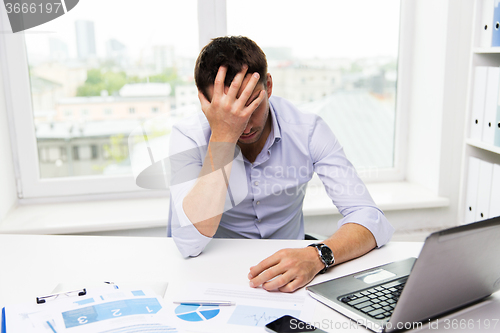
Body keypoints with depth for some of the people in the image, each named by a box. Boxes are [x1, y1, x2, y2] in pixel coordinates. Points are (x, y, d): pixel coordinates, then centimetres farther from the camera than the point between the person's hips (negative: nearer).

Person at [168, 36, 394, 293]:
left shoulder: (308, 130, -14)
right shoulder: (188, 137, -15)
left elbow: (371, 219, -19)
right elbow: (189, 243, -28)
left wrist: (317, 256, -39)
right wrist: (223, 135, -32)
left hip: (288, 272, 1)